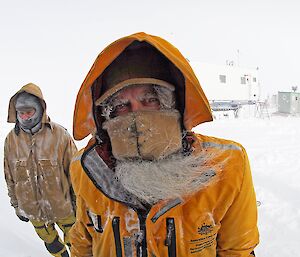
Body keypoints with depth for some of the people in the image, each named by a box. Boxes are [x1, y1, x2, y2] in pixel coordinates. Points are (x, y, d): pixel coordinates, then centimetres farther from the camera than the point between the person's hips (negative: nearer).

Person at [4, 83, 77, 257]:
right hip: (32, 210, 3)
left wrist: (77, 202, -4)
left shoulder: (60, 135, -18)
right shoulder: (12, 139, -7)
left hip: (62, 208, -3)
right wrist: (17, 206, 11)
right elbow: (10, 178, 5)